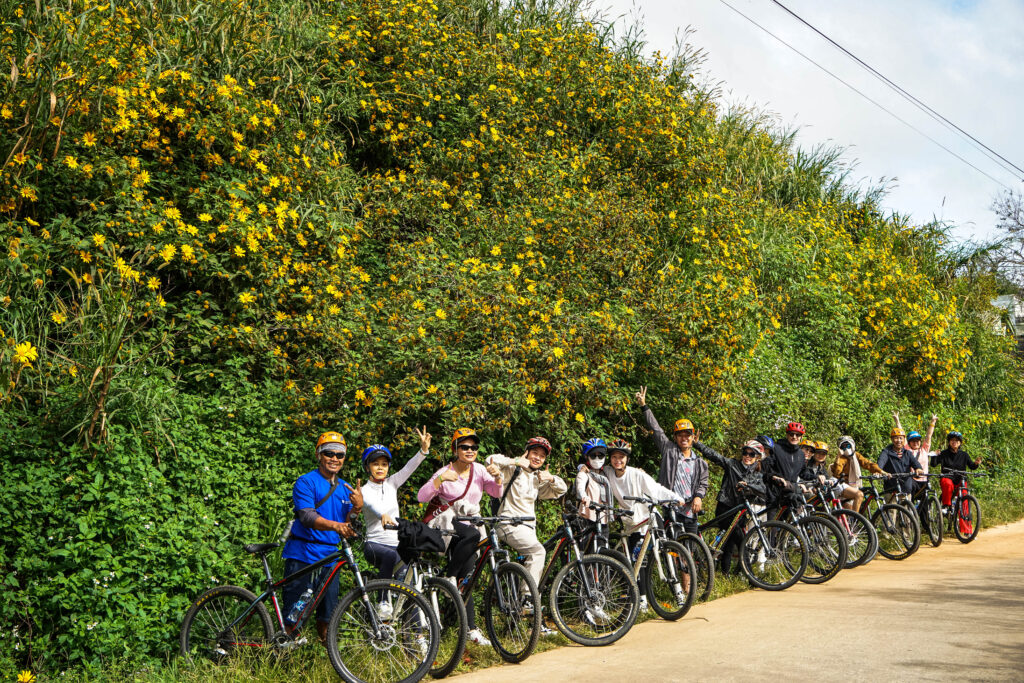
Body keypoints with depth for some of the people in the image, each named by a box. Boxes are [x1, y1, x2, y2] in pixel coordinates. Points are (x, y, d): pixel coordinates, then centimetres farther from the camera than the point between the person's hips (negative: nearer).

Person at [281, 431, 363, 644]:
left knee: (328, 612, 8)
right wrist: (335, 525, -38)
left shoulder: (345, 489, 13)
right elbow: (307, 517, -21)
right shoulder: (306, 482, -7)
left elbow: (347, 526, 8)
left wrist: (357, 507, -12)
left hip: (329, 557, 5)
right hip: (302, 555, -5)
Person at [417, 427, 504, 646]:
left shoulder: (479, 470, 7)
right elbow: (421, 496, -18)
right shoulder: (445, 472, -7)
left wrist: (497, 477, -18)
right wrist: (440, 479, -30)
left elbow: (497, 493, 0)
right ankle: (450, 576, -20)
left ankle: (471, 629, 1)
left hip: (467, 523, 4)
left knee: (466, 578, -1)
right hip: (443, 523, -4)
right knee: (472, 535, -36)